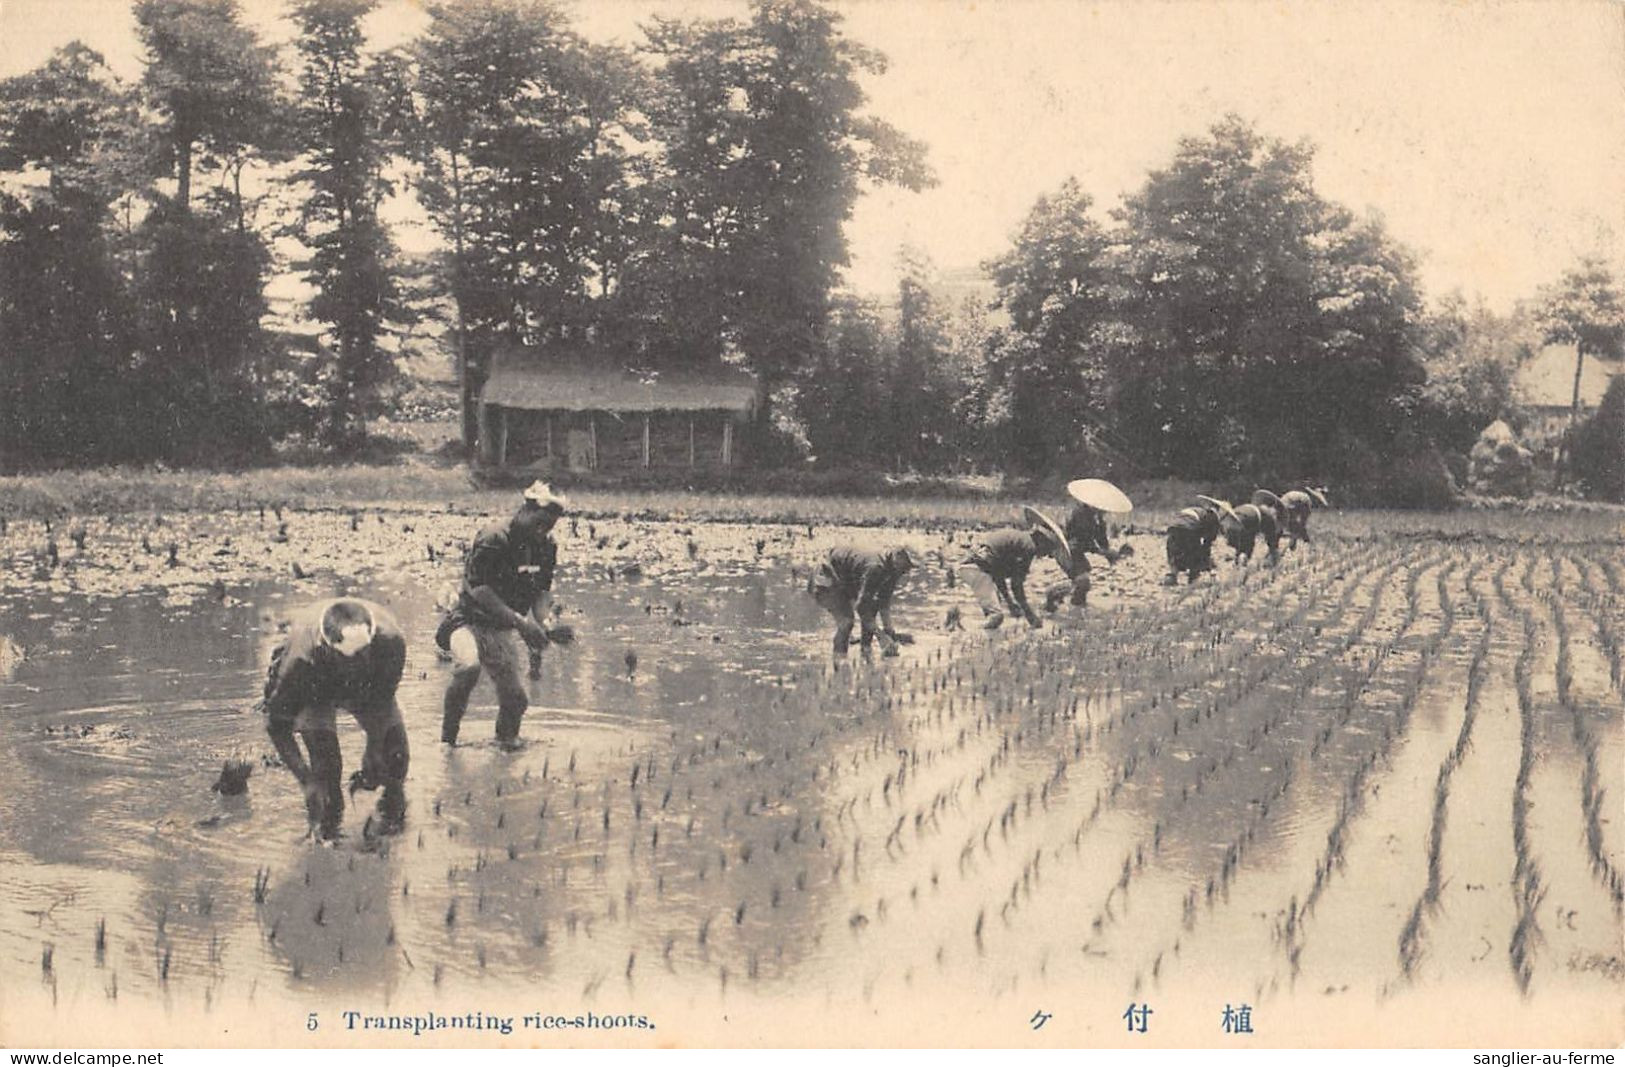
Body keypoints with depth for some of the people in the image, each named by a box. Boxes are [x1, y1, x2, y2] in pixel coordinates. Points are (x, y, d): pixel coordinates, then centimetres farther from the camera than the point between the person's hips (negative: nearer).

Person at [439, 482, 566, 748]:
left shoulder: (546, 546, 3)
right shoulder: (492, 540, -19)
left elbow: (543, 591, 13)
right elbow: (479, 590, -23)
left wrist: (538, 626, -7)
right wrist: (520, 622, -28)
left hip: (506, 630, 6)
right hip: (471, 622, -5)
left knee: (516, 699, -5)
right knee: (468, 667, -35)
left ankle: (507, 739, 28)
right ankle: (448, 735, -13)